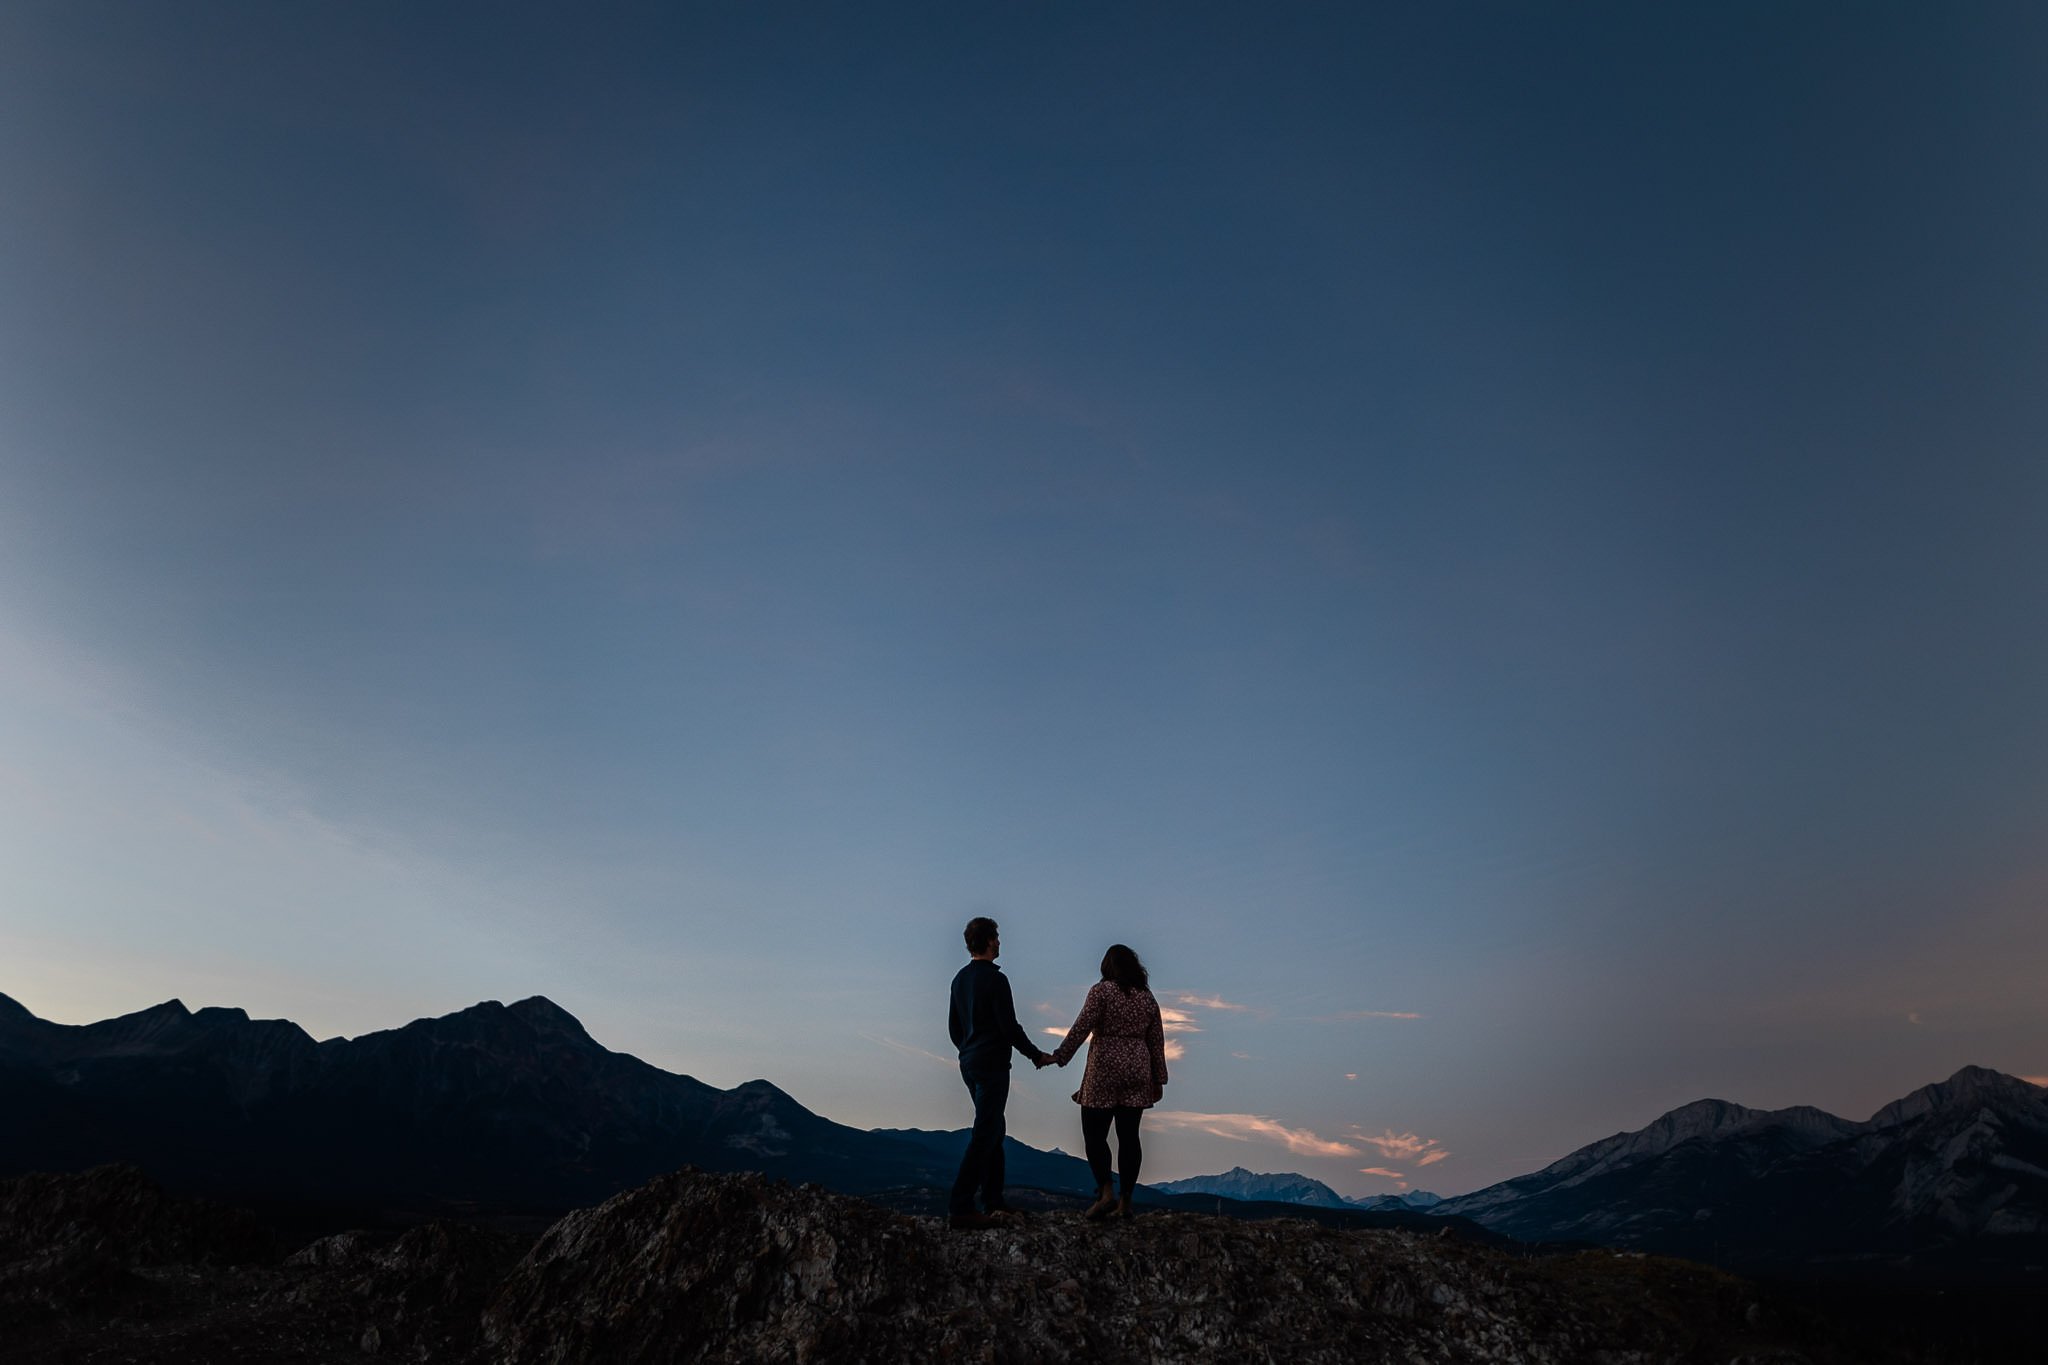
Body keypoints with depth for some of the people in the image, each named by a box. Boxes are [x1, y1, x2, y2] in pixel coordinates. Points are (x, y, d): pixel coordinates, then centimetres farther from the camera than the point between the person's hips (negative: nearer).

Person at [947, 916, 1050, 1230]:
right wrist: (1037, 1056, -4)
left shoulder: (960, 978, 10)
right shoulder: (995, 979, -16)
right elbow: (1010, 1027, -17)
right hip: (992, 1067, -9)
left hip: (969, 1065, 9)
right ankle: (962, 1209, -6)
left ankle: (993, 1203, 22)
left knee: (993, 1132, 17)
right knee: (984, 1136, -6)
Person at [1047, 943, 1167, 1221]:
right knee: (1129, 1136, 7)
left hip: (1104, 1072, -5)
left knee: (1094, 1134, 3)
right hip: (1138, 1073, 5)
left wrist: (1059, 1056, -6)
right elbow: (1157, 1041, 11)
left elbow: (1081, 1028, -12)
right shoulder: (1148, 997, 10)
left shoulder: (1101, 991, -6)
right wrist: (1158, 1080, 15)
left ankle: (1106, 1192, -8)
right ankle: (1126, 1200, 8)